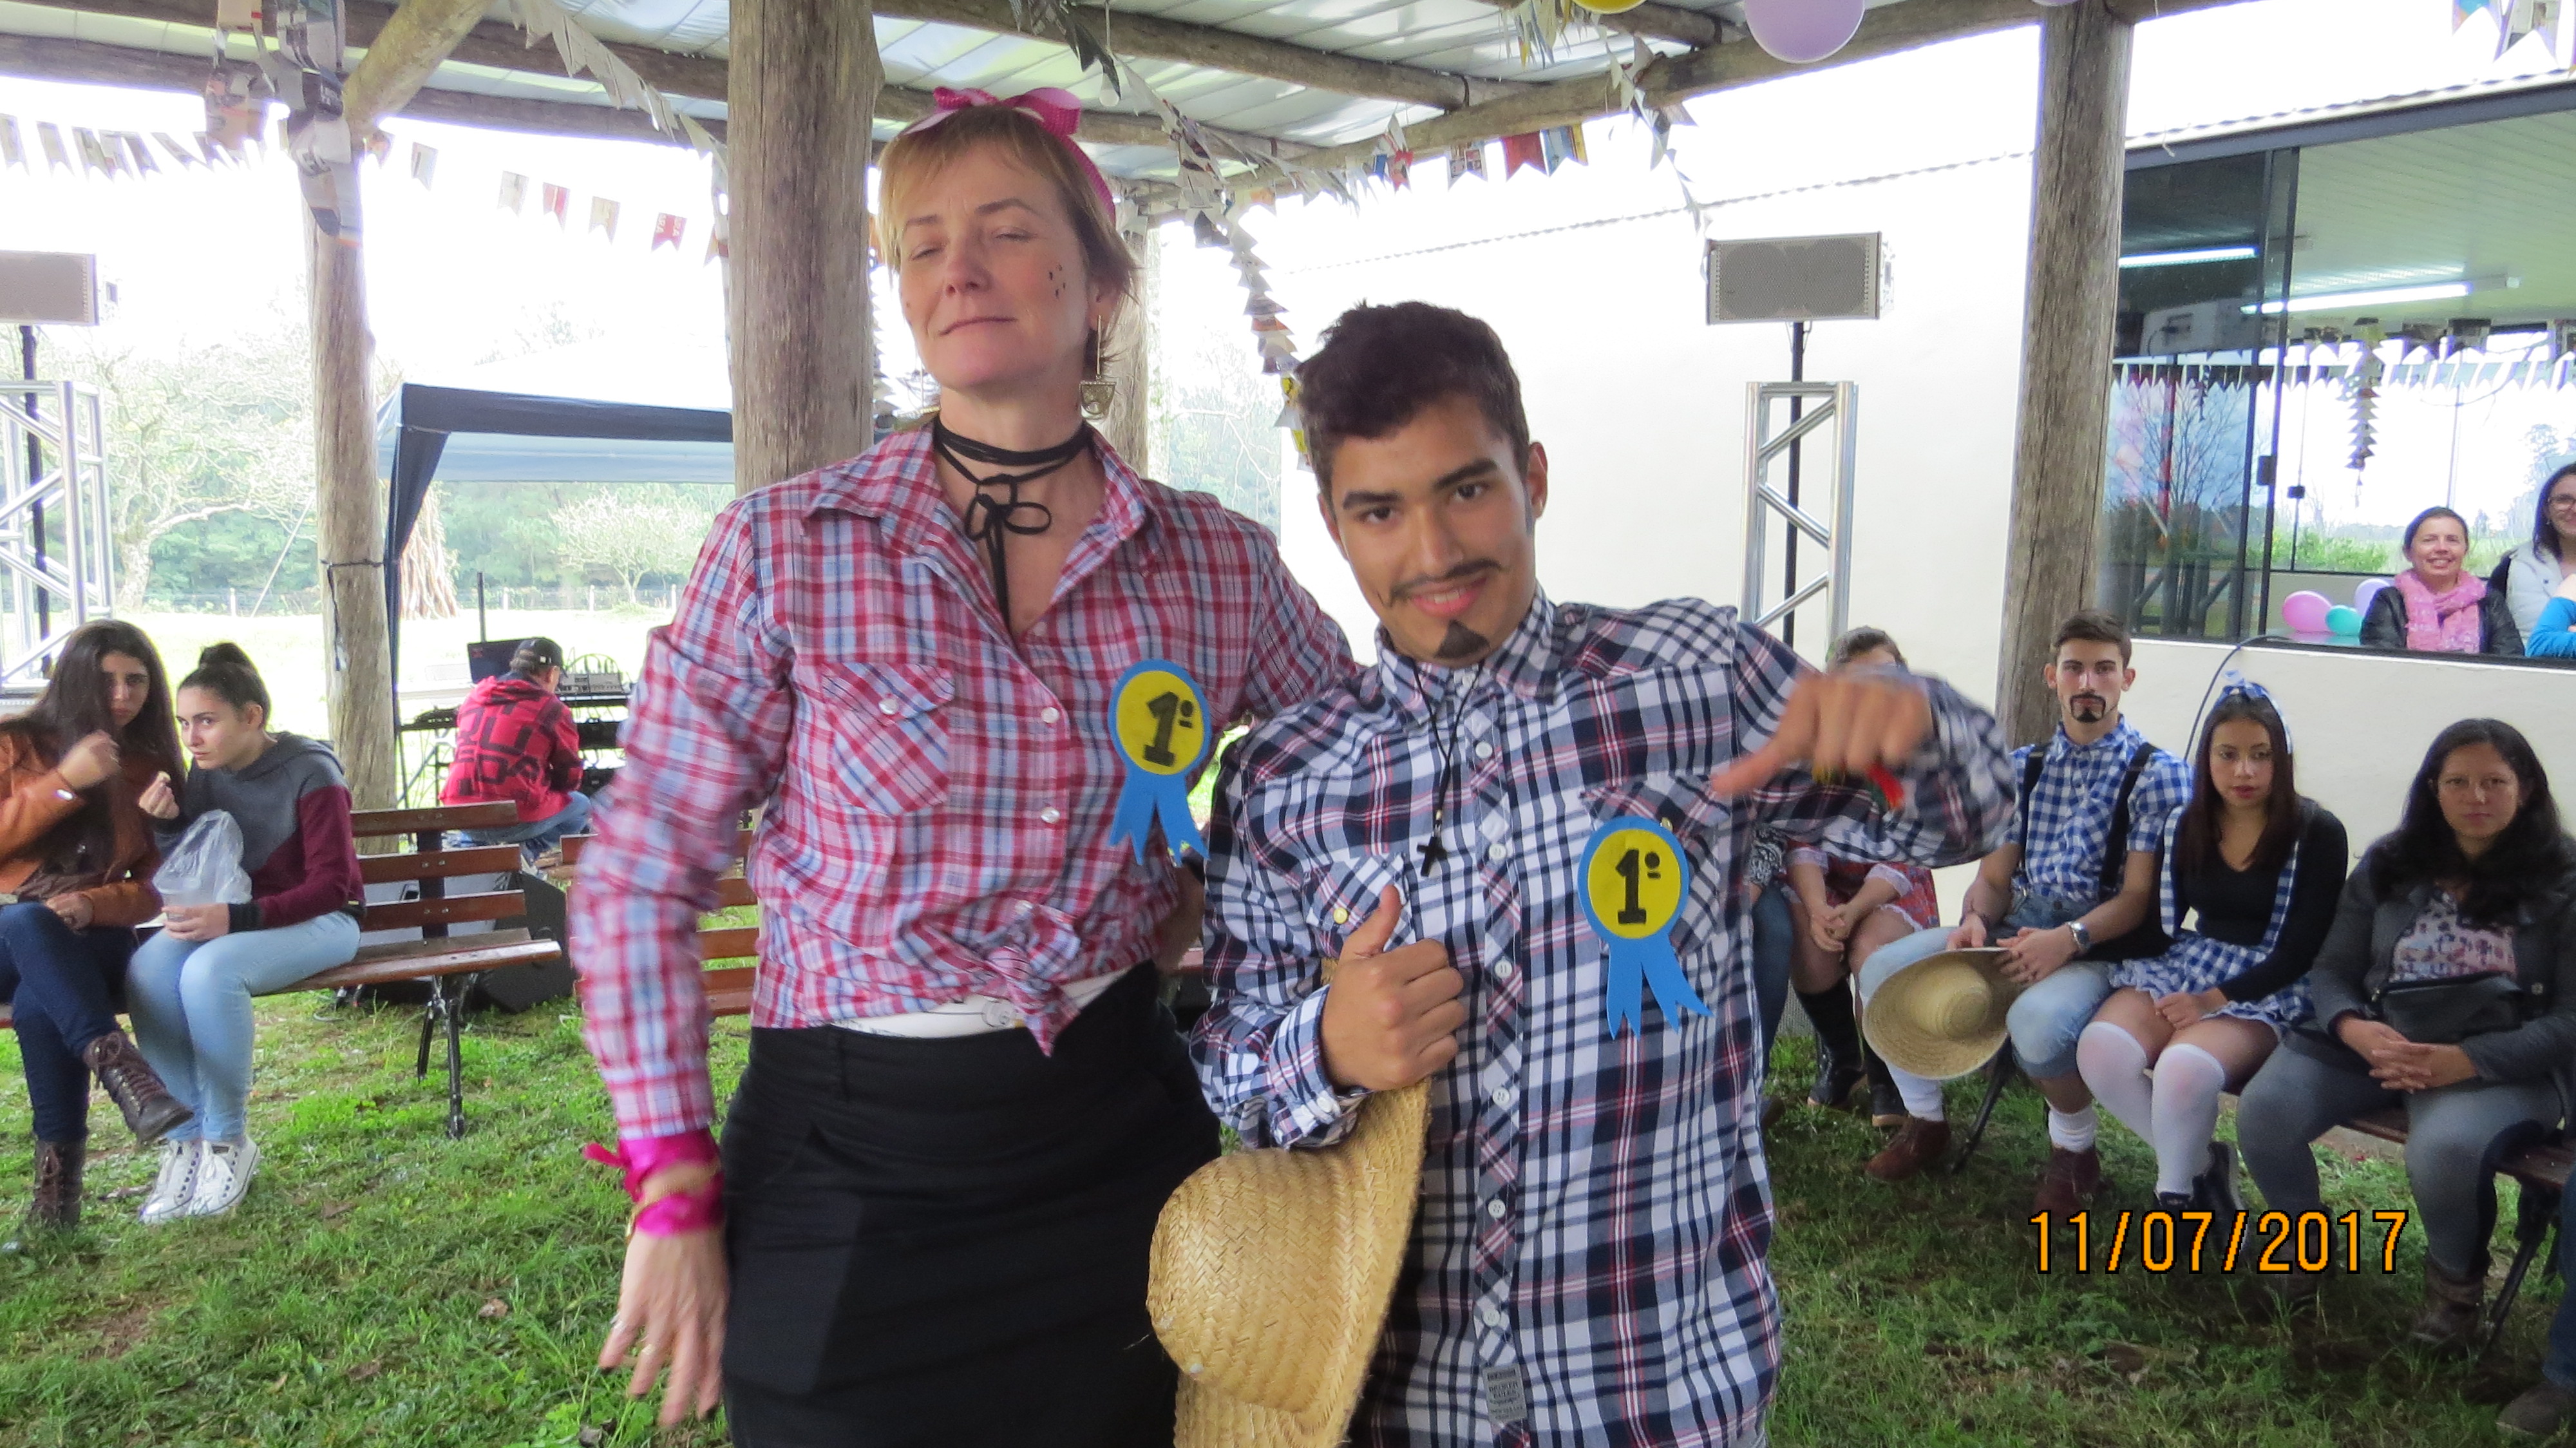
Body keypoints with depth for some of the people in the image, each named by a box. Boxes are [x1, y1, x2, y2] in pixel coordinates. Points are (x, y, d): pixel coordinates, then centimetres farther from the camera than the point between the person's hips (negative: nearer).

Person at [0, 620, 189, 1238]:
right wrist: (64, 782, -13)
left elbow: (155, 887, 9)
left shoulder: (154, 766, 14)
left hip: (90, 939, 1)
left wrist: (94, 904, -12)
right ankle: (116, 1062, -55)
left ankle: (60, 1177, -33)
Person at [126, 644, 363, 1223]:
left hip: (316, 922, -5)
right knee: (148, 972, -26)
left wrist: (237, 918, -29)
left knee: (209, 971, -34)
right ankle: (183, 1141, -18)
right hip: (226, 920, 6)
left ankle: (227, 1143, -17)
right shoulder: (208, 774, 5)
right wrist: (167, 826, -12)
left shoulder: (310, 774, -12)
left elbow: (330, 885, -15)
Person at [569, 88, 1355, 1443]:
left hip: (1117, 1136, 3)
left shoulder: (1220, 565, -2)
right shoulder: (782, 547, -8)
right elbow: (638, 884, -4)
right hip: (847, 1169, -2)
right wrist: (675, 1191, -7)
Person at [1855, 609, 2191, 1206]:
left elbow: (2139, 895, -8)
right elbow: (1994, 876, 11)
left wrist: (2069, 939, -25)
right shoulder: (2022, 769, 14)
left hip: (2100, 945, -5)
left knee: (2037, 1020, -37)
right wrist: (1975, 921, -12)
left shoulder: (2158, 775, -1)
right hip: (2012, 930, 5)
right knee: (1882, 971, -17)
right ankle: (1924, 1120, 6)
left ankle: (2075, 1146, -4)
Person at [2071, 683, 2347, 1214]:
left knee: (2184, 1067, -35)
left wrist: (2216, 1000, -19)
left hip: (2267, 990, -4)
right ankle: (2201, 1163, -2)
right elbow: (2160, 926, 9)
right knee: (2100, 1049, -26)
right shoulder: (2186, 826, 8)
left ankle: (2176, 1194, -6)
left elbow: (2302, 948, -9)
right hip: (2185, 969, 5)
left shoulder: (2317, 833, -5)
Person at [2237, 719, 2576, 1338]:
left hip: (2501, 1061, -3)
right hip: (2375, 1042, 3)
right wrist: (2357, 1031, -16)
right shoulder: (2389, 865, 10)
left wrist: (2462, 1060, -21)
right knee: (2263, 1111, -24)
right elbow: (2331, 971, 8)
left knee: (2444, 1149, -36)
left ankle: (2455, 1277, 0)